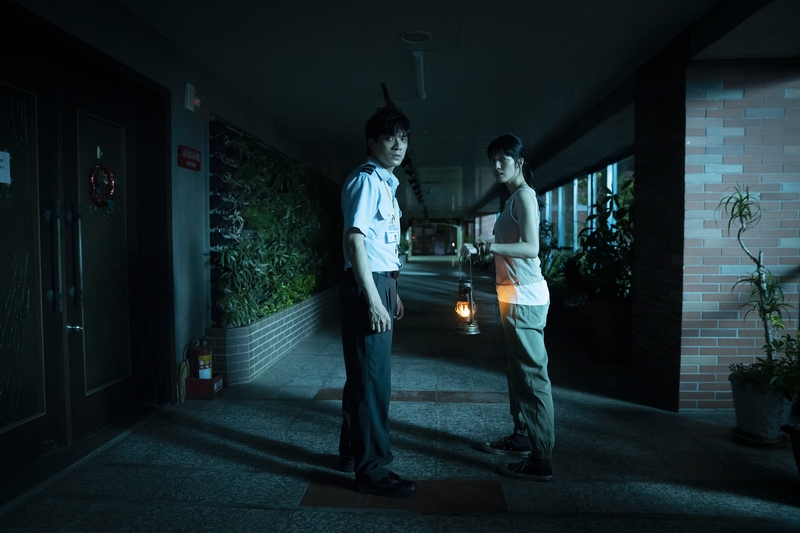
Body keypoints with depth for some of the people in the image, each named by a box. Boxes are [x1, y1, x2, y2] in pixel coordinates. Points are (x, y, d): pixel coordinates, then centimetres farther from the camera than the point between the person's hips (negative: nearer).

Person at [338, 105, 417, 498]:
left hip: (380, 285, 10)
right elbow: (354, 240, -21)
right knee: (373, 377, -4)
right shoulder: (366, 180, -12)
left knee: (365, 374, 16)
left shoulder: (385, 183, 18)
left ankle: (353, 452, 30)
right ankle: (371, 470, 7)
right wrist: (373, 299, -24)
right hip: (367, 288, -10)